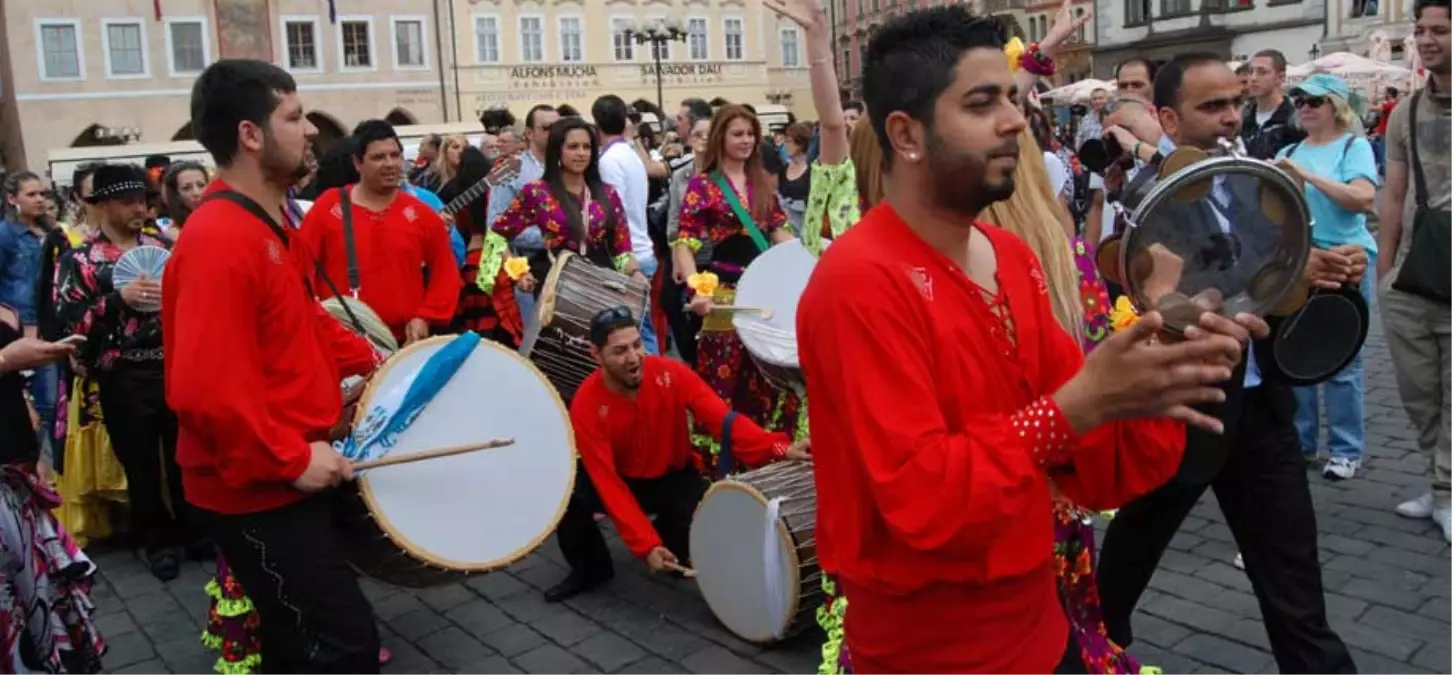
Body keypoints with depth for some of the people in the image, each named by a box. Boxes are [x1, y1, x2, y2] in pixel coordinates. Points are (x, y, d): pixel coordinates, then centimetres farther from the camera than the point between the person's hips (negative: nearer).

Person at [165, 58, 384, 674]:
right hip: (256, 491, -10)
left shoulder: (270, 222, 9)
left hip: (287, 477, 10)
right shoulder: (219, 241, -25)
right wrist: (291, 460, -23)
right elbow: (206, 391, -30)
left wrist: (366, 358, 16)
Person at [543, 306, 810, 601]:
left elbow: (722, 418, -32)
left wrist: (778, 448, -49)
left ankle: (673, 551, 10)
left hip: (673, 476, 1)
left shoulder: (670, 374, -25)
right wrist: (646, 544, -36)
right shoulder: (586, 406, -27)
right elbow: (607, 483, -29)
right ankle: (591, 568, 2)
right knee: (566, 497, -28)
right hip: (621, 478, -1)